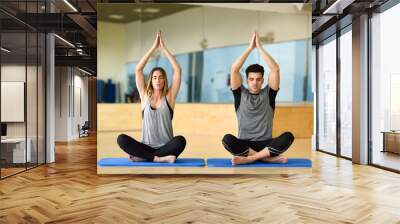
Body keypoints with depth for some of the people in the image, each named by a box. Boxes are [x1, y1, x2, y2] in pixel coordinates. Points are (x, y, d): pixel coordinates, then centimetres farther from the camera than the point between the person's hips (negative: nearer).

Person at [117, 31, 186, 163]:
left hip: (165, 147, -1)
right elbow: (138, 70, -2)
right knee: (121, 139, -24)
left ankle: (141, 157, -22)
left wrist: (164, 48, -3)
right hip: (147, 147, 1)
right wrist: (153, 47, -3)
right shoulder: (145, 96, 6)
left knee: (181, 141, -33)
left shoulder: (169, 97, 3)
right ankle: (159, 158, -26)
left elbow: (178, 70, -5)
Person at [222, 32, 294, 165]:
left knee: (288, 137, -28)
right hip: (244, 144, 0)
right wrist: (250, 47, -7)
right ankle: (269, 158, -24)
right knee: (227, 139, -33)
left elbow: (275, 69, -7)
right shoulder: (240, 94, 5)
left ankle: (248, 159, -27)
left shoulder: (268, 94, 6)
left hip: (265, 144, 1)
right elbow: (234, 69, -8)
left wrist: (259, 47, -7)